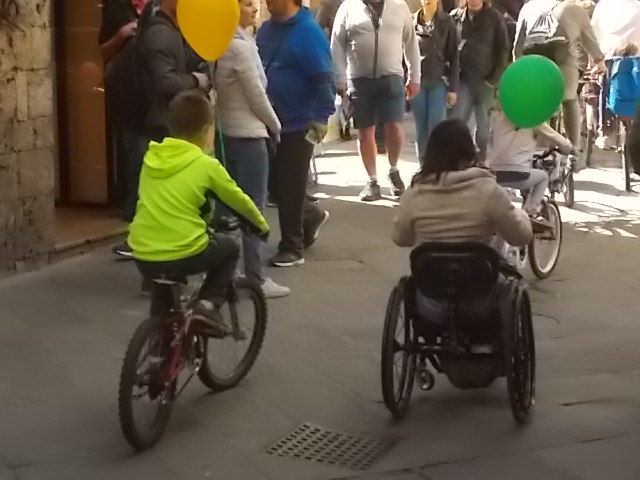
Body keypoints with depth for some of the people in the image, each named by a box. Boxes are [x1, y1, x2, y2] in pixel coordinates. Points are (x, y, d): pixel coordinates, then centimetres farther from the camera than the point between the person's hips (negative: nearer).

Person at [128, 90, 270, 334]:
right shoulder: (206, 165, -4)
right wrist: (260, 223, 29)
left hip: (143, 256, 4)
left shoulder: (151, 158, 9)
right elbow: (238, 200, 10)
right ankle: (208, 304, 8)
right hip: (183, 255, -4)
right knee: (229, 247, 23)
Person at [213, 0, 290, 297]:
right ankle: (255, 279, 0)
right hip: (248, 134, -8)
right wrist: (275, 126, 1)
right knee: (252, 207, -4)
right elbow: (256, 94, -14)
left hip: (226, 132, 8)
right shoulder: (240, 46, -16)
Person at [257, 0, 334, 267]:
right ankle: (312, 216, 36)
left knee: (290, 188, 1)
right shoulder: (267, 29, 7)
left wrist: (320, 119, -23)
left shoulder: (308, 32, -16)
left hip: (297, 125, -7)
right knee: (275, 184, 13)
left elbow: (324, 80, -18)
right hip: (270, 123, 7)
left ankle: (292, 248, 14)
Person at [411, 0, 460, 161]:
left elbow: (454, 57, 0)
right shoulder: (411, 21, 3)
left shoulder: (447, 22, 0)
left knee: (436, 126, -9)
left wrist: (453, 88, -4)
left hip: (439, 82, -1)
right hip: (417, 82, 1)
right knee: (421, 128, 5)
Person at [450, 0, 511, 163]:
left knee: (483, 122, 6)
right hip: (463, 78, 1)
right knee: (458, 120, -6)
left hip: (486, 79, -1)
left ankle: (481, 159, 18)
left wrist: (495, 77, -6)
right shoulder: (455, 16, 2)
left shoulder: (495, 18, -2)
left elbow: (503, 49, 0)